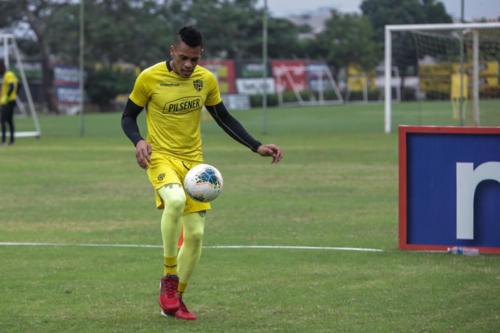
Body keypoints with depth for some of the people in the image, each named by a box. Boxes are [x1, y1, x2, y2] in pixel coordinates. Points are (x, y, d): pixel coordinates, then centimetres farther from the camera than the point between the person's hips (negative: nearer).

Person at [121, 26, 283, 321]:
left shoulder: (206, 80, 1)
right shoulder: (150, 78, -10)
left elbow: (224, 119, 12)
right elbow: (129, 116, 1)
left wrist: (257, 147, 3)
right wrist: (139, 141, -20)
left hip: (193, 161, 5)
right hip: (161, 156, -5)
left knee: (195, 234, 1)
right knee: (175, 200, -36)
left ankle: (175, 299, 20)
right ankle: (169, 280, -21)